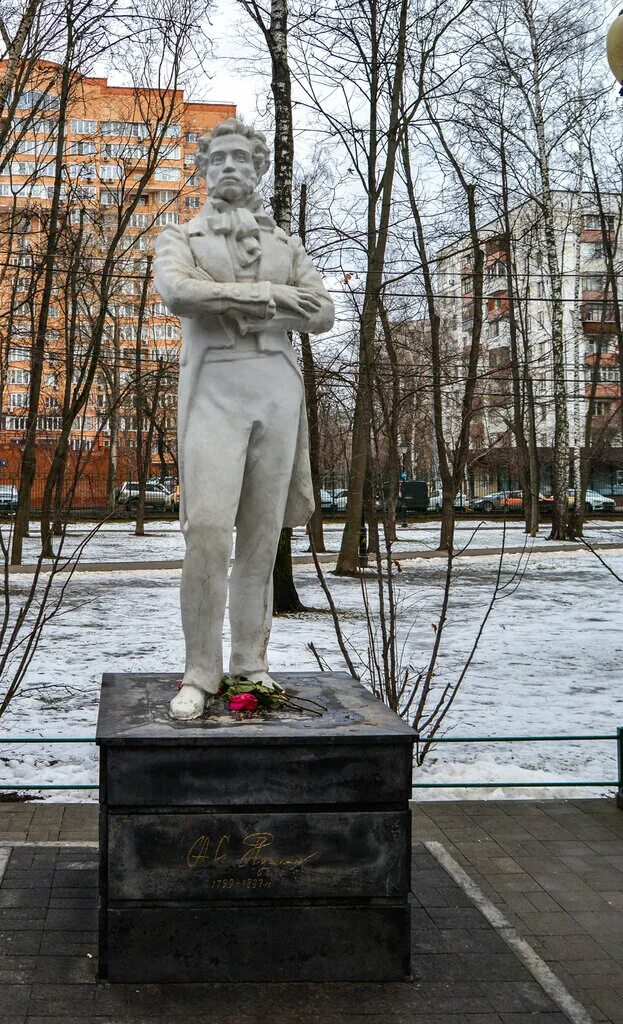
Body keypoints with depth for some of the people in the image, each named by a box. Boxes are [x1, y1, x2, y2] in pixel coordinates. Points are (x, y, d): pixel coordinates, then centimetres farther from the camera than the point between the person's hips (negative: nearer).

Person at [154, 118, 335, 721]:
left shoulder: (286, 245, 19)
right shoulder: (178, 239, 9)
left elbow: (321, 315, 2)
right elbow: (178, 295, -15)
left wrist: (230, 304, -10)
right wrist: (270, 295, -14)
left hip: (277, 390, 3)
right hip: (214, 392, -3)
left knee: (260, 536, 3)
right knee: (208, 534, -15)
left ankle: (249, 664, 11)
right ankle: (200, 673, -6)